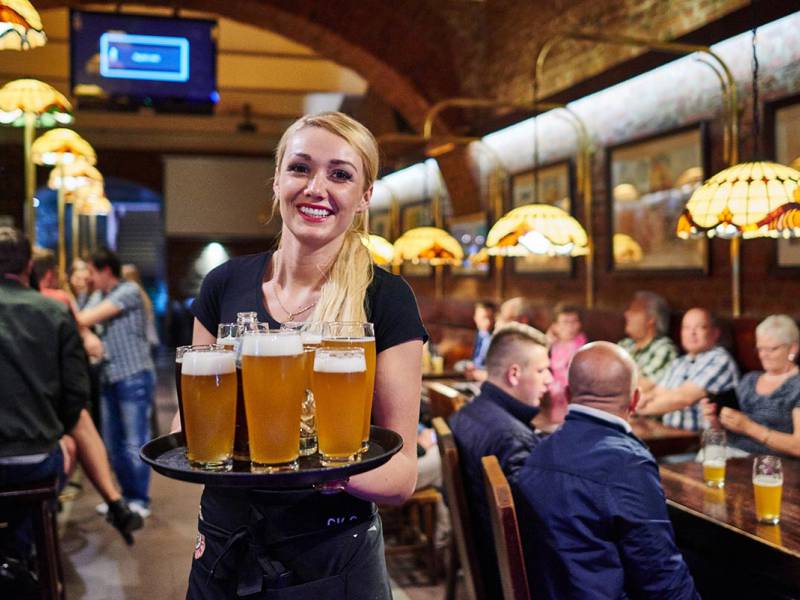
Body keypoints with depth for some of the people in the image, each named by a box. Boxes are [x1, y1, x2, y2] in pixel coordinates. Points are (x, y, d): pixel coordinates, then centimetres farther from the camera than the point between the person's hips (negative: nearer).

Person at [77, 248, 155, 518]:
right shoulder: (98, 297, 16)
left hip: (134, 377, -8)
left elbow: (87, 319, -13)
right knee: (114, 444, 12)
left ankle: (140, 500, 8)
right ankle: (127, 495, 24)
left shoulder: (129, 291, -10)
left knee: (135, 443, -2)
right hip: (110, 378, 8)